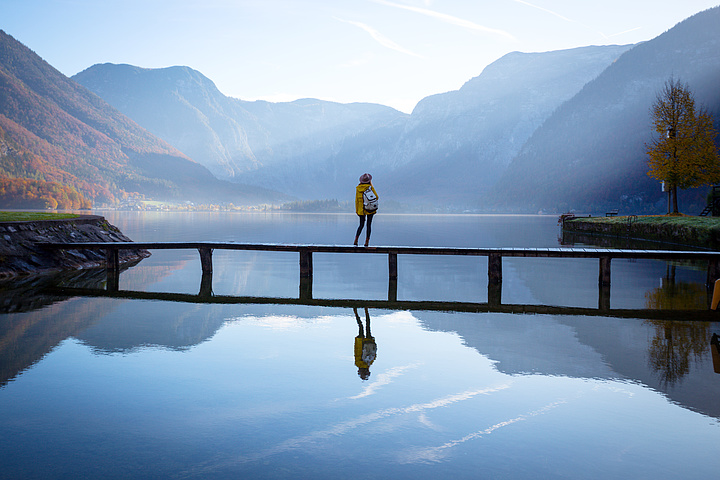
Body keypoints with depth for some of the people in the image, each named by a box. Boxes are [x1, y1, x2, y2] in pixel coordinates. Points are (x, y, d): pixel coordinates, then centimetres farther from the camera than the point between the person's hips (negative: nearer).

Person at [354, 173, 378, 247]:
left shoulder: (358, 188, -1)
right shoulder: (370, 187, -10)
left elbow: (356, 200, 3)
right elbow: (376, 197, -5)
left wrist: (357, 210, 11)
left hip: (361, 209, 3)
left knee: (361, 225, 14)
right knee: (369, 225, 6)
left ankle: (356, 240, 0)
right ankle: (367, 241, 3)